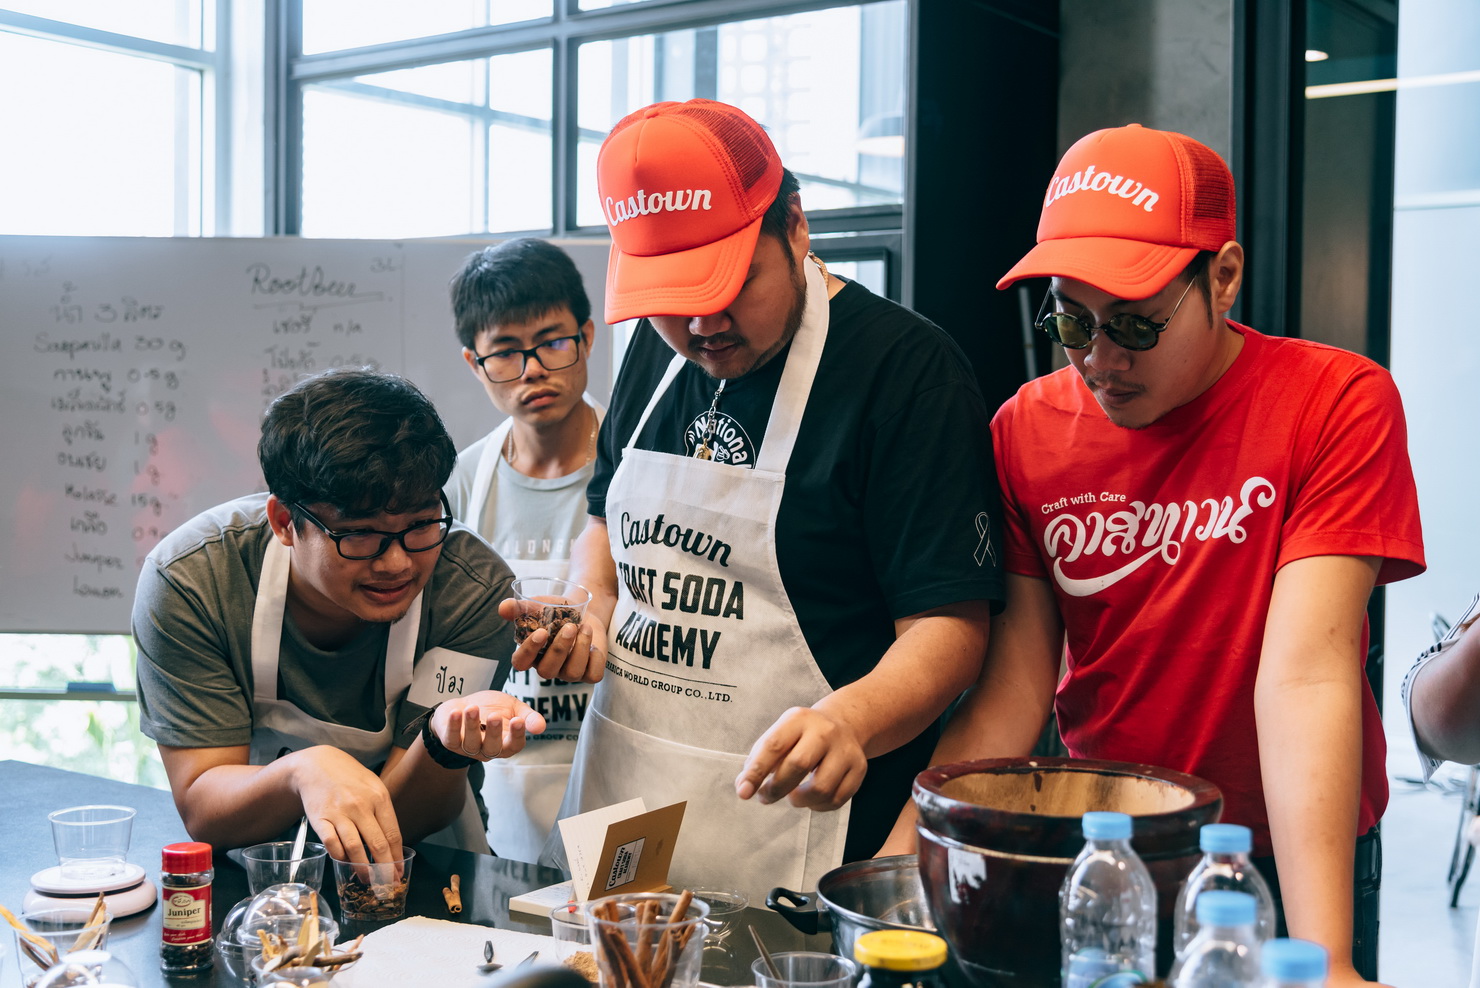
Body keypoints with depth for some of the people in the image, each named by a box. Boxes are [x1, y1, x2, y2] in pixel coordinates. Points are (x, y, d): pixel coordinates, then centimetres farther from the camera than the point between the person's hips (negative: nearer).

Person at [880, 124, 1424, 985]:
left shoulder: (1337, 403, -15)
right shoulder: (1026, 429, -5)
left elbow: (1306, 673, -24)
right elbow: (1015, 686, -6)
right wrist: (904, 856, -18)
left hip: (1285, 864, -3)